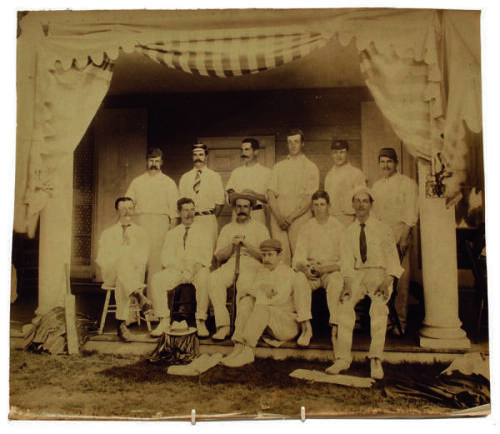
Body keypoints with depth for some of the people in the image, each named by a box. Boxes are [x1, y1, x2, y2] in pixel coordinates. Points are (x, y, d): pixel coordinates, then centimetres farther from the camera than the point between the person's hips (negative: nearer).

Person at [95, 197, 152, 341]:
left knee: (122, 281, -39)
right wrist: (119, 261, -13)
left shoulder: (141, 232, 20)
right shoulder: (108, 233, 22)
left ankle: (122, 324, -46)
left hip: (136, 273, 1)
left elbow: (143, 257, 4)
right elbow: (101, 259, 7)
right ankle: (138, 295, -57)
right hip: (111, 274, 0)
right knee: (124, 256, -37)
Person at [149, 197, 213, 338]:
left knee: (204, 279, -36)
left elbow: (206, 255, 4)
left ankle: (201, 322, -30)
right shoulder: (172, 233, 21)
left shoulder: (203, 231, 16)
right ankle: (164, 321, -23)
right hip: (176, 269, 2)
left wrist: (196, 267, -17)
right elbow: (166, 257, 7)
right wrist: (183, 268, -11)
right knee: (157, 279, -26)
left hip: (198, 268, -2)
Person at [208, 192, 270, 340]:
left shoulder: (260, 228, 16)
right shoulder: (227, 229, 23)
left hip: (252, 265, -2)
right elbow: (219, 256, 14)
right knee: (213, 278, -31)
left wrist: (247, 245, -8)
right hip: (230, 265, 3)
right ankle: (223, 325, -29)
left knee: (245, 281, -38)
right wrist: (232, 245, -3)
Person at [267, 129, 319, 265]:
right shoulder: (278, 167, 20)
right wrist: (278, 216, -7)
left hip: (299, 217, -2)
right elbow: (271, 194, 10)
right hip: (278, 218, 3)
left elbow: (309, 198, -1)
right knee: (281, 255, -5)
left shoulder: (311, 167, 9)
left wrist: (290, 217, -10)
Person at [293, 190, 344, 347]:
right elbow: (298, 258, 4)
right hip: (311, 272, 2)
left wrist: (325, 268, -19)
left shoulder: (339, 227, 1)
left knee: (335, 281, -35)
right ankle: (306, 327, -33)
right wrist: (305, 268, -19)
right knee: (300, 279, -31)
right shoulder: (306, 227, 8)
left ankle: (335, 327, -34)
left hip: (332, 270, -2)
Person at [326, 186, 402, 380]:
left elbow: (392, 259, 0)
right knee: (345, 303, -26)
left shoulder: (382, 229, 5)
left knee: (379, 305, -32)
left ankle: (376, 359, -30)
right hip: (357, 274, 2)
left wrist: (386, 282, -17)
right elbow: (347, 261, 3)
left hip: (379, 273, -2)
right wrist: (347, 283, -15)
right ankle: (343, 357, -24)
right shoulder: (349, 232, 12)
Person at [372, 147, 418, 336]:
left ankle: (400, 321, 0)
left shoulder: (408, 184, 3)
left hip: (399, 236, -5)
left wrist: (405, 236, -13)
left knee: (401, 279, -7)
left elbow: (411, 213, -4)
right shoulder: (376, 186, 19)